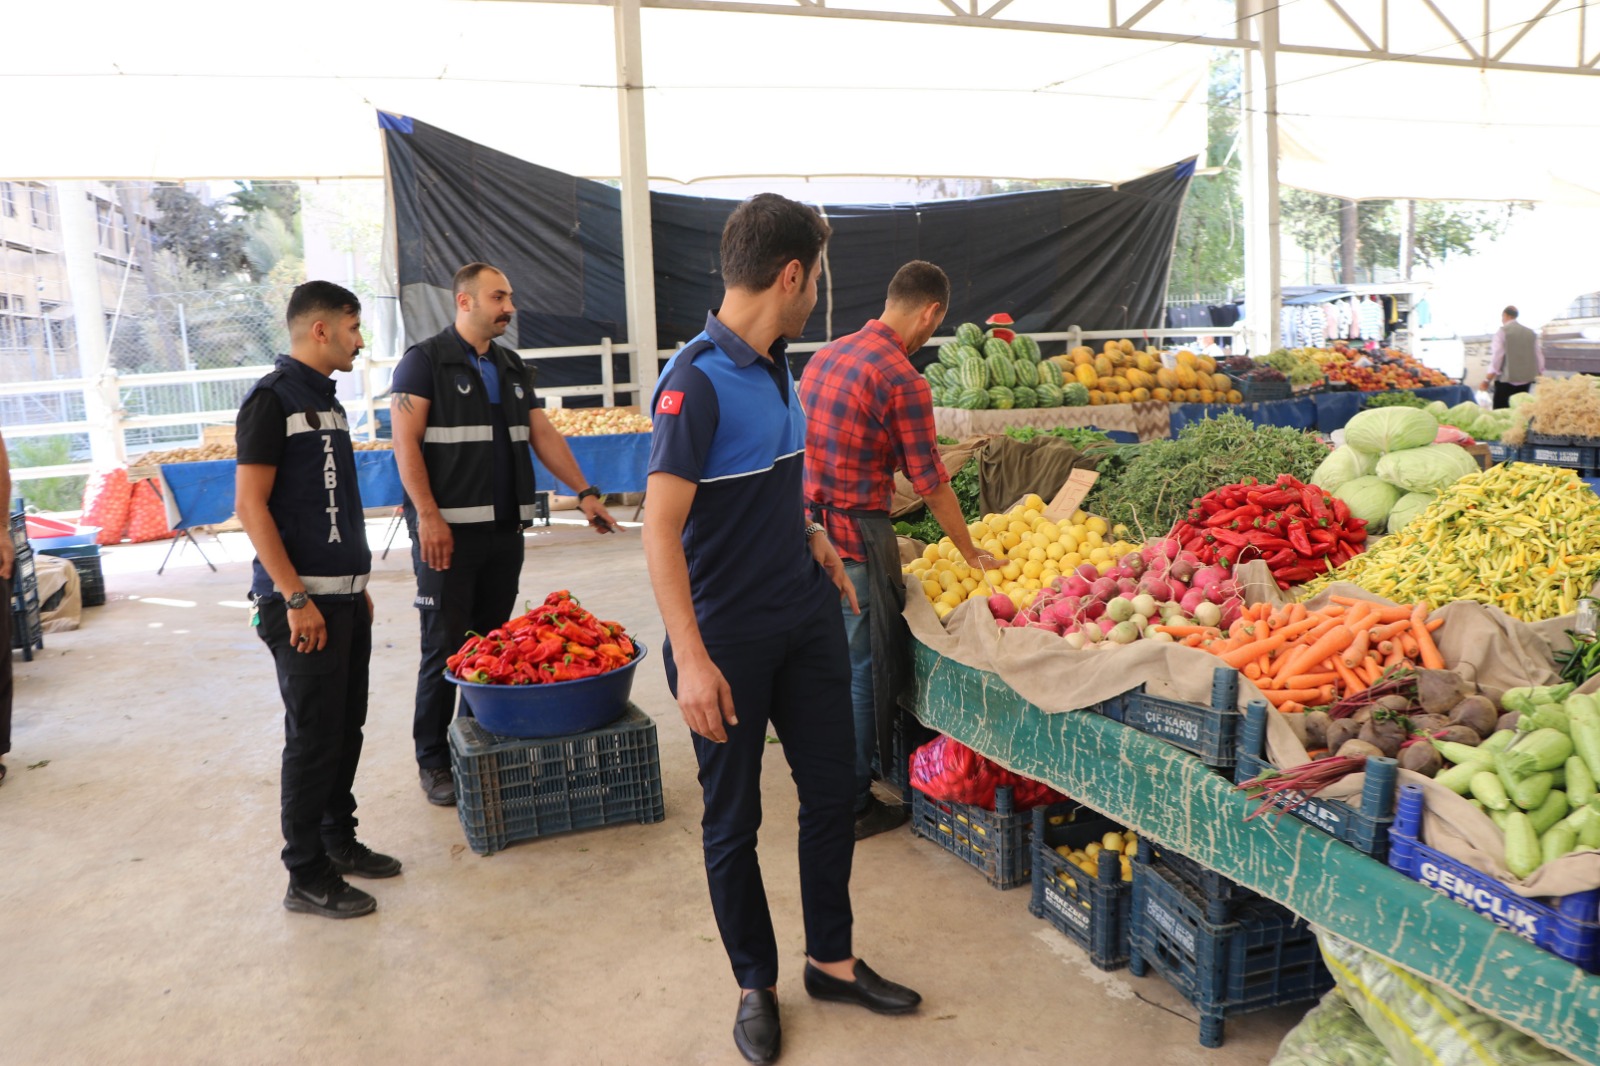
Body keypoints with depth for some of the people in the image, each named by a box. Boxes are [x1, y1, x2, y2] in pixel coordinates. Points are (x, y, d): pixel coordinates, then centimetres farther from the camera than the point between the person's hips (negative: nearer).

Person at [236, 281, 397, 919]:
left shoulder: (326, 400, 15)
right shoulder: (273, 398, -10)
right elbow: (251, 505, -15)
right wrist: (297, 599, -19)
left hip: (344, 596, 8)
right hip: (303, 601, -8)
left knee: (346, 727, 15)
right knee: (313, 737, -1)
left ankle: (338, 839, 30)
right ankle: (307, 878, 10)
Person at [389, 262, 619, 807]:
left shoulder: (512, 367, 16)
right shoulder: (425, 360, -3)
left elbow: (542, 434, 14)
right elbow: (405, 442, -9)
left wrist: (585, 492, 4)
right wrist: (429, 517, -18)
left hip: (505, 530, 6)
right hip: (447, 532, -6)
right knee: (445, 647, -1)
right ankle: (433, 761, 12)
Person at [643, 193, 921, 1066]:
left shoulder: (774, 368, 6)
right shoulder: (697, 380, -20)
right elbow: (661, 530, -25)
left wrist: (815, 541, 13)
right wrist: (690, 661, -29)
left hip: (808, 618, 8)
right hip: (729, 639, -8)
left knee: (832, 791, 15)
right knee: (733, 820, 10)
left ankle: (831, 960, 34)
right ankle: (756, 984, 30)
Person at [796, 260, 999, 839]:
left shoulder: (828, 354, 9)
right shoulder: (904, 382, -16)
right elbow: (932, 485, -11)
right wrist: (971, 553, 2)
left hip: (809, 526, 8)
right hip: (856, 537, -8)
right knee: (863, 670, 4)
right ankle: (853, 806, 16)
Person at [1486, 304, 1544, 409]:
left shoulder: (1502, 332, -6)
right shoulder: (1531, 333, 9)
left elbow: (1496, 357, -10)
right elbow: (1539, 356, 10)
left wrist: (1488, 378, -3)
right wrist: (1539, 374, 21)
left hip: (1506, 380, -5)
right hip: (1526, 380, 5)